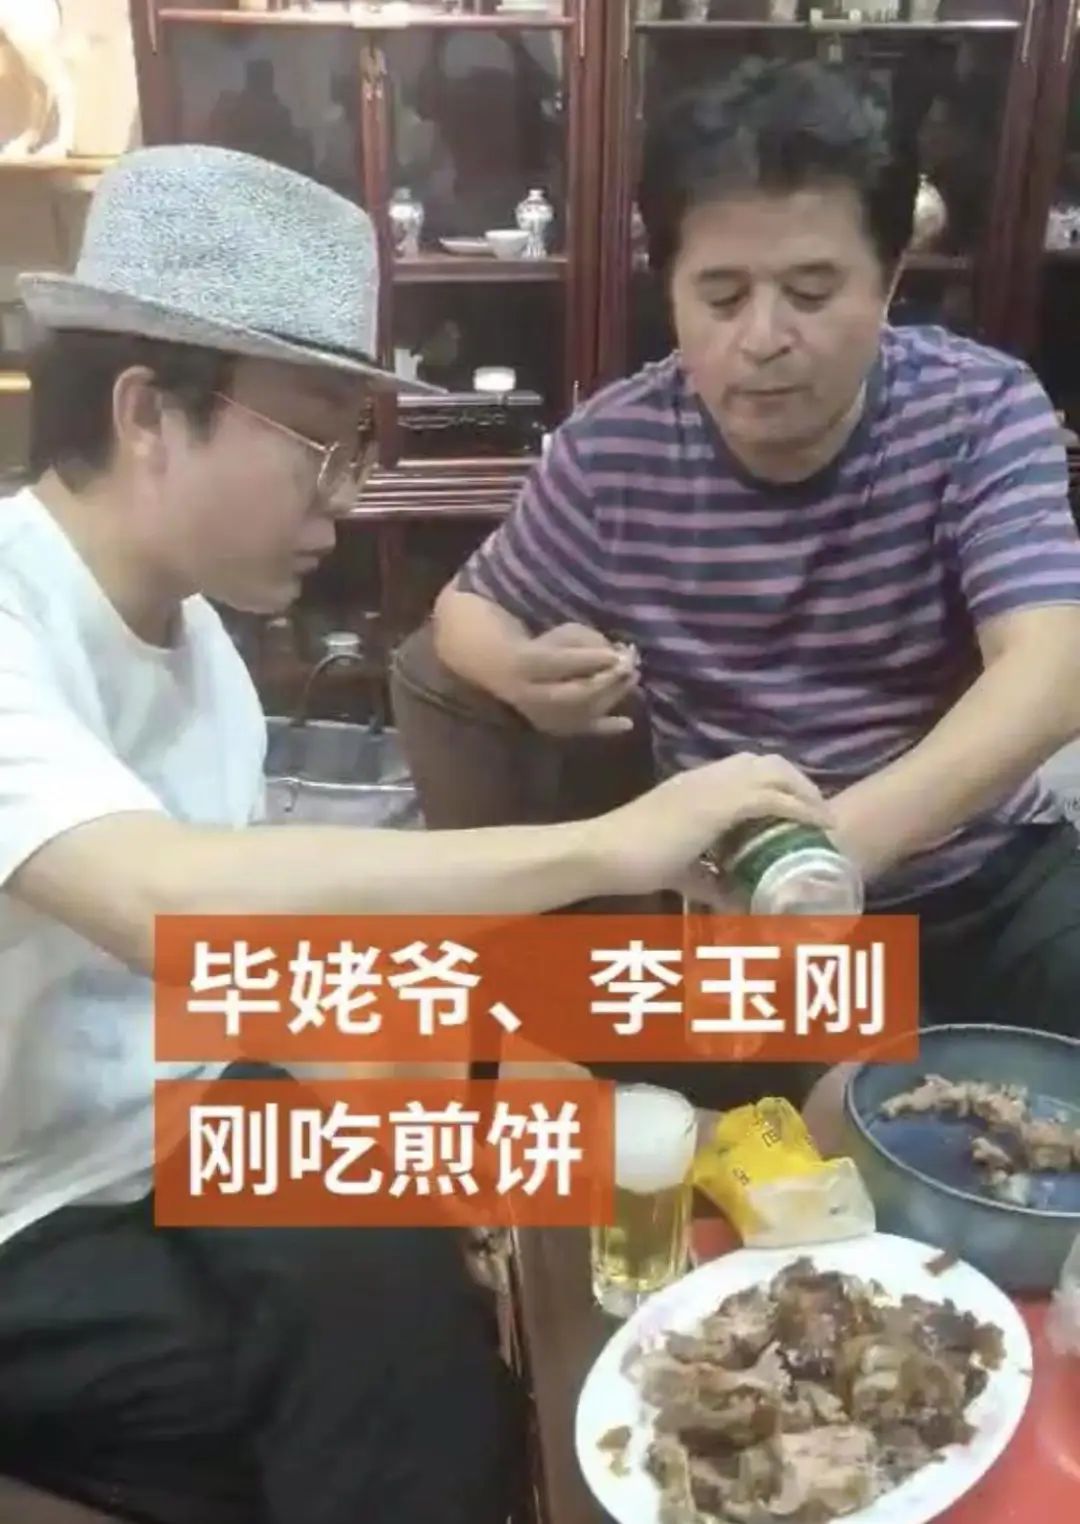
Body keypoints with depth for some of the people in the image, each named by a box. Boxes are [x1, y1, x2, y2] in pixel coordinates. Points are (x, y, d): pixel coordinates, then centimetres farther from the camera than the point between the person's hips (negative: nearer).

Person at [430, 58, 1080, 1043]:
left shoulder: (982, 411, -12)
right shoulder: (614, 452, -9)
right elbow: (469, 610, 7)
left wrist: (840, 835, -44)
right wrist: (522, 674, -19)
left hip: (980, 881, -2)